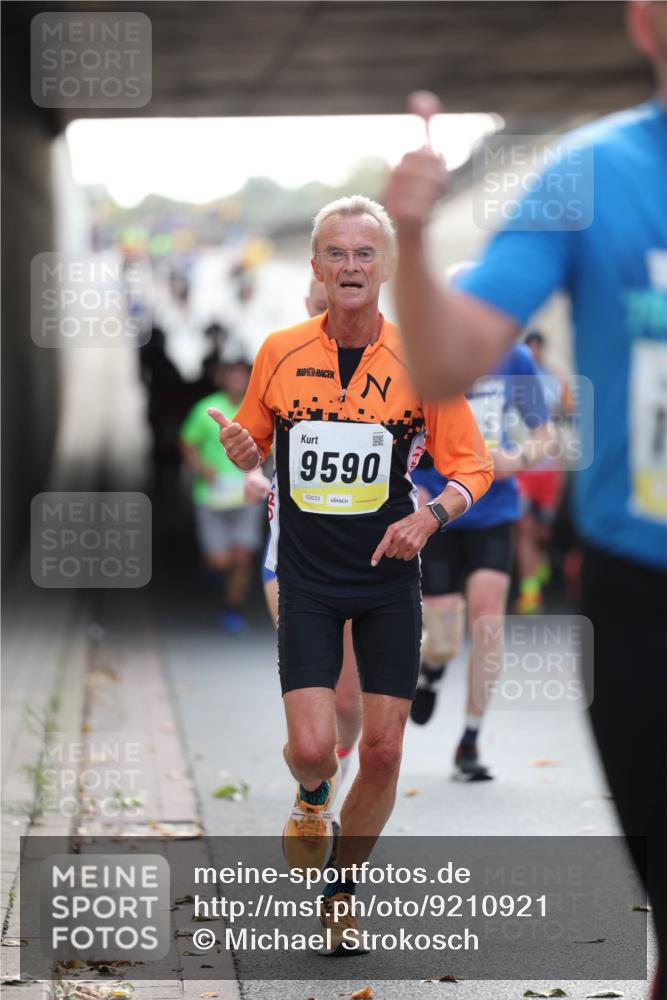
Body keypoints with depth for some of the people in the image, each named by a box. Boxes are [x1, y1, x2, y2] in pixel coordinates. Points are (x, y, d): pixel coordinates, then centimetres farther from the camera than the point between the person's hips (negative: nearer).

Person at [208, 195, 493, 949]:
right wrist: (239, 449, -12)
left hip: (388, 578, 0)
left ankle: (341, 888, 24)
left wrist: (431, 516, -19)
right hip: (306, 577, 0)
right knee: (312, 749, -11)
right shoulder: (279, 354, -2)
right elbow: (254, 449, 12)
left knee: (382, 752, 0)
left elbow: (473, 466, 0)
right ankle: (313, 800, 27)